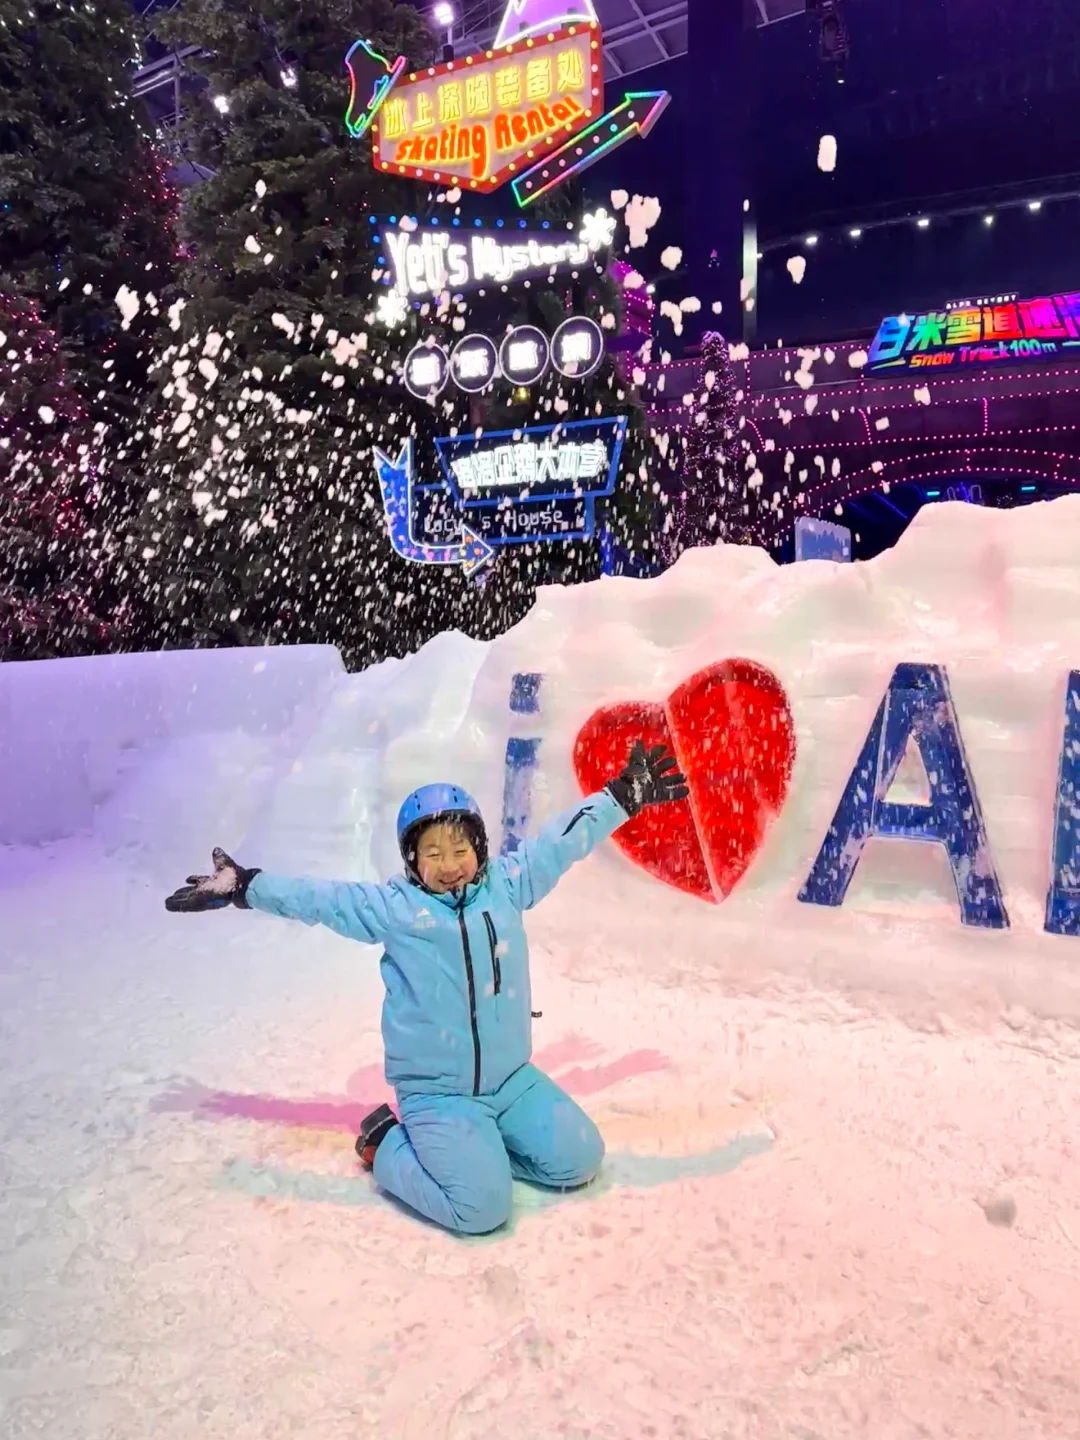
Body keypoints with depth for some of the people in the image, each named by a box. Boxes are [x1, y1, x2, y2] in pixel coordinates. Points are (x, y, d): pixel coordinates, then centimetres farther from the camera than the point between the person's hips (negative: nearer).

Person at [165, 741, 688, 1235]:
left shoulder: (507, 884, -3)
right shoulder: (391, 907, -10)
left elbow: (559, 842, 2)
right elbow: (313, 897, -4)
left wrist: (624, 795, 5)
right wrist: (243, 887, -3)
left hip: (512, 1079, 5)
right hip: (434, 1090, -5)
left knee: (579, 1160, 5)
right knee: (481, 1206, -16)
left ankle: (473, 1142, 21)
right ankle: (389, 1144, 10)